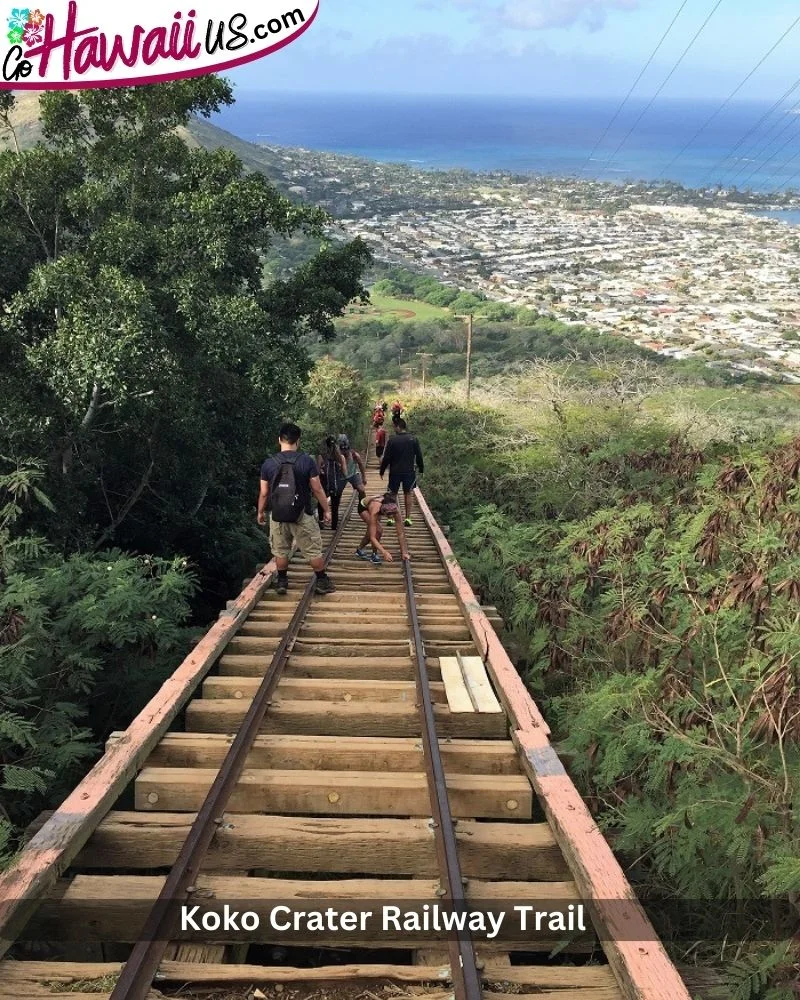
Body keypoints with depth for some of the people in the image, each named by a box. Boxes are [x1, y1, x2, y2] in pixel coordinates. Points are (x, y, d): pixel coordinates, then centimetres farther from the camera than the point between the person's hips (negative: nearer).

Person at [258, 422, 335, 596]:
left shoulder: (269, 464, -5)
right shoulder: (307, 461, -10)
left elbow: (264, 493, 1)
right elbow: (317, 490, -7)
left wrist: (261, 512, 17)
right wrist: (326, 510, 5)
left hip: (278, 516, 2)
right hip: (302, 515, -2)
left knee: (280, 551, 17)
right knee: (313, 551, 11)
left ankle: (282, 582, 26)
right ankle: (322, 582, 20)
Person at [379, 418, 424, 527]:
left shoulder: (392, 440, -9)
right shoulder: (413, 440, -3)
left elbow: (386, 458, -7)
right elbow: (419, 457, 2)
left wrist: (382, 471, 4)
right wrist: (421, 469, 14)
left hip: (395, 472, -1)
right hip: (409, 472, 1)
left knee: (392, 494, 10)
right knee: (409, 494, 8)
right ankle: (408, 518, 5)